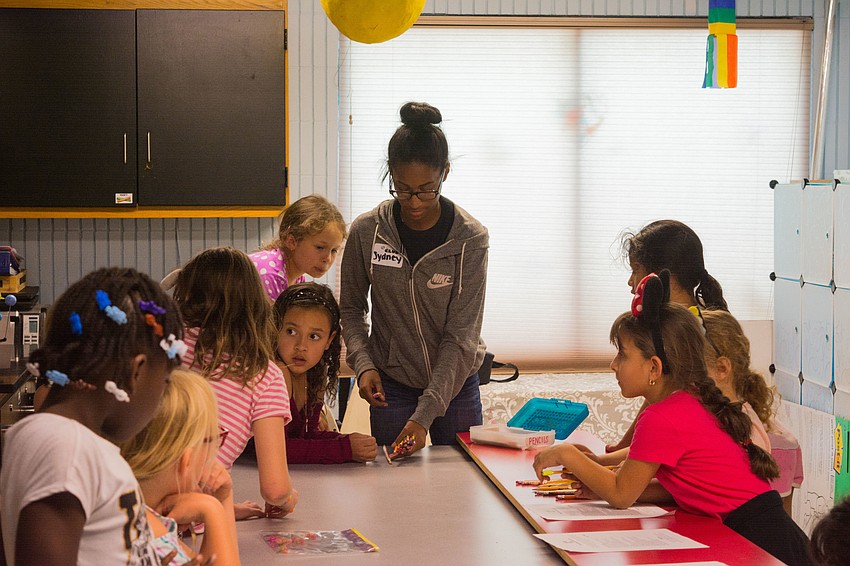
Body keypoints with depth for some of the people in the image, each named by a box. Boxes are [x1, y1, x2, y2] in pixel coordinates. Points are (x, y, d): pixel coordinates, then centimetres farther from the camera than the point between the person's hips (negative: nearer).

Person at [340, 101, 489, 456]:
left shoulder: (470, 239, -13)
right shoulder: (366, 231, -8)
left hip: (455, 385, 0)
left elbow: (460, 336, -15)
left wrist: (424, 415, -22)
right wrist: (363, 363, -14)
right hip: (391, 386, 1)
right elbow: (351, 307, 6)